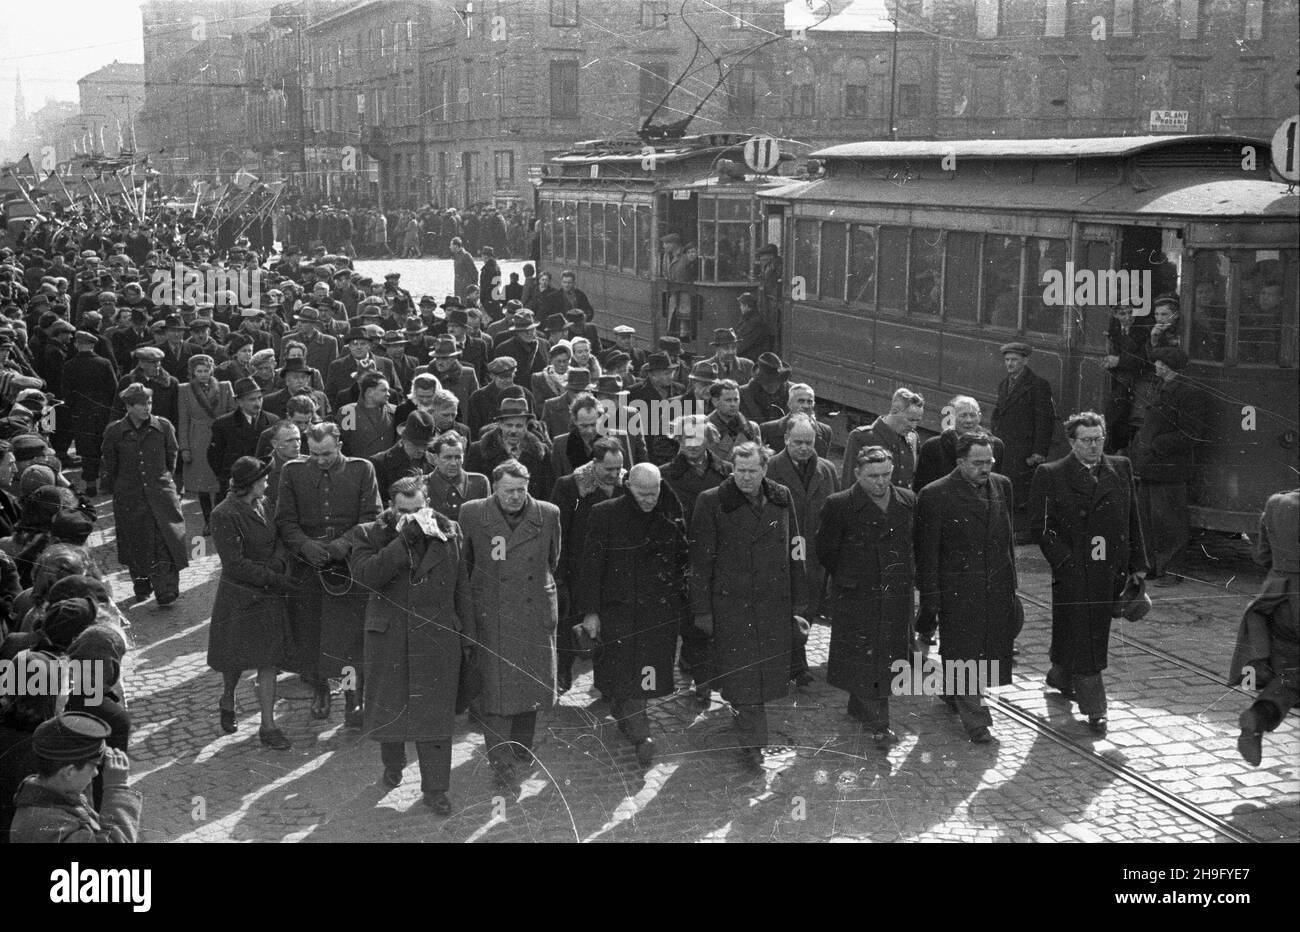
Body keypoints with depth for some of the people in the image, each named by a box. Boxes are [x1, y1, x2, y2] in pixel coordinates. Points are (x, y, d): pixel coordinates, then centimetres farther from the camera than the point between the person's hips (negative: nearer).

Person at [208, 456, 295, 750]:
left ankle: (268, 726, 8)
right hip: (239, 596, -6)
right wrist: (275, 579, -18)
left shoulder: (262, 505, 4)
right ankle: (227, 700, 41)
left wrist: (278, 565, -13)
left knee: (269, 661, 4)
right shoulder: (225, 515, -17)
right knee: (237, 659, 9)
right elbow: (235, 565, -20)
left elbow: (278, 542, 9)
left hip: (268, 595, 6)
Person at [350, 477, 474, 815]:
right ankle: (393, 765, 41)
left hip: (438, 641, 0)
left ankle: (435, 789, 11)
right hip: (388, 638, 0)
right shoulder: (371, 535, -2)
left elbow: (463, 591, 7)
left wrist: (469, 638, 7)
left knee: (435, 713, 1)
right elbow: (365, 574, -21)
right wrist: (404, 541, -25)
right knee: (388, 707, 14)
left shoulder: (450, 534, 3)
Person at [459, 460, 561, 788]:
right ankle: (502, 760, 4)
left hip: (536, 613, 2)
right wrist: (474, 595, 10)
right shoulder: (472, 514, -4)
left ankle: (522, 745, 33)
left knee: (532, 681, 12)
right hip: (491, 614, -2)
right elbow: (463, 563, 8)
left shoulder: (548, 515, 0)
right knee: (494, 686, -3)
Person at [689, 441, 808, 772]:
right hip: (730, 602, -4)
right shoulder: (712, 502, -7)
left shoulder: (781, 498, 5)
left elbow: (794, 554, 11)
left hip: (775, 603, 4)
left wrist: (798, 606, 9)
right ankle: (752, 743, 7)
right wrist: (702, 610, -4)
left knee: (770, 671, 9)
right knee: (743, 673, -2)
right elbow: (701, 560, -4)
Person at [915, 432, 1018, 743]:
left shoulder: (1001, 486, 6)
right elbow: (927, 551, -10)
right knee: (964, 652, 0)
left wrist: (1010, 582, 14)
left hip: (997, 588, 6)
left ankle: (953, 692, 38)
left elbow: (1007, 538, 15)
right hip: (957, 591, -6)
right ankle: (976, 720, 12)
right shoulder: (936, 495, -12)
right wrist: (930, 600, -11)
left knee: (991, 651, 14)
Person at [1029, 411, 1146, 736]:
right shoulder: (1050, 476, -3)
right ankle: (1094, 709, 3)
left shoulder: (1121, 469, 10)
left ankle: (1060, 677, 39)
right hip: (1072, 572, -4)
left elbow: (1132, 520, 13)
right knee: (1081, 638, -4)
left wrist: (1137, 564, 9)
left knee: (1096, 633, 14)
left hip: (1110, 571, 5)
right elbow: (1040, 526, -6)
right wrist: (1065, 561, -14)